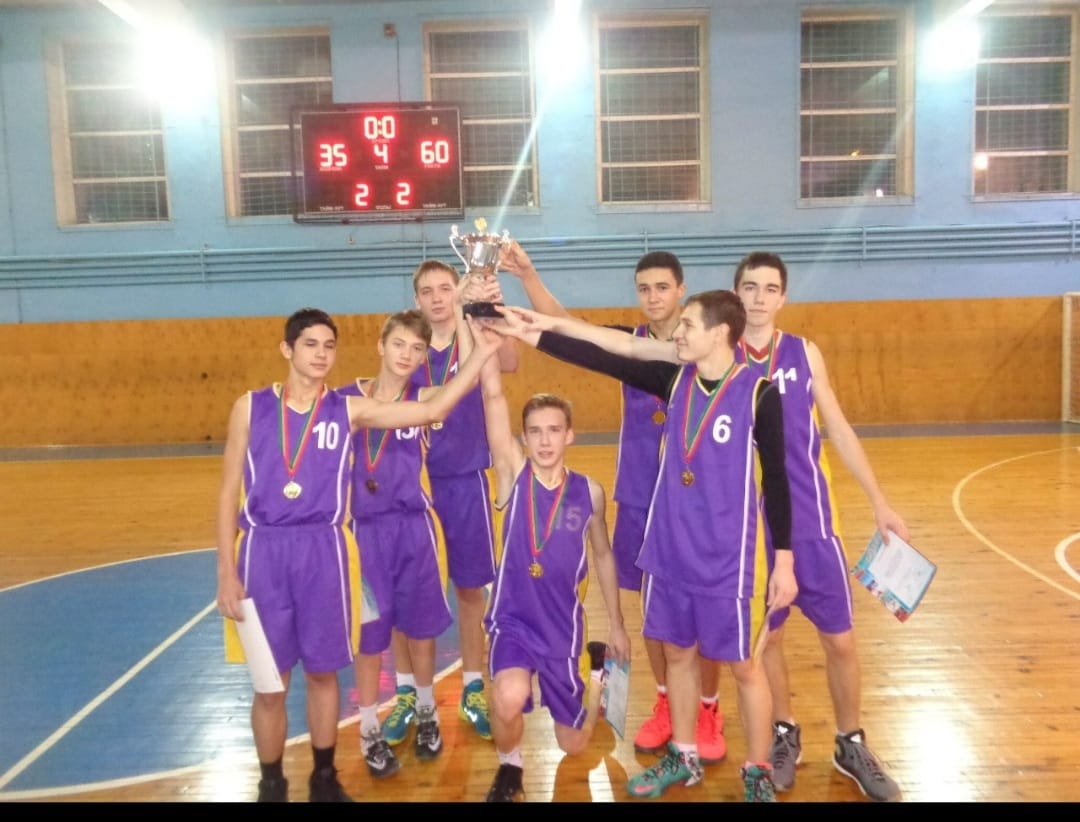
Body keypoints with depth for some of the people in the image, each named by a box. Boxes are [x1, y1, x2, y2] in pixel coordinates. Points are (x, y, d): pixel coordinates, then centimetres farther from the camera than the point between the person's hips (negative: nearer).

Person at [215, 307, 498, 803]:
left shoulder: (348, 410, 1)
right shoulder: (251, 407, 0)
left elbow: (432, 411, -5)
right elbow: (229, 494, 2)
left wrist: (482, 351, -11)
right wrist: (226, 571, -2)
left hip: (324, 552, 1)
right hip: (263, 551, -1)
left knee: (322, 672, 13)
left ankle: (324, 778, 33)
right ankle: (271, 785, 29)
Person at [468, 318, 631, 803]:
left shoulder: (589, 492, -5)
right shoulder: (512, 474, -11)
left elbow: (602, 556, 10)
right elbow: (492, 394, -22)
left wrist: (616, 625, 14)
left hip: (564, 628, 2)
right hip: (513, 620, -2)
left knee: (574, 745, 15)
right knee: (509, 701, -33)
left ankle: (593, 662, 47)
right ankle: (509, 770, 4)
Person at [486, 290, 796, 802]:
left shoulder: (759, 393, -12)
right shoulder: (676, 379, 1)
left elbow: (776, 480, -7)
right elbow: (603, 360, 0)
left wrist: (784, 561, -6)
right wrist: (533, 335, -7)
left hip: (729, 559, -5)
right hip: (669, 552, 5)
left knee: (743, 664, 8)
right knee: (677, 653, 17)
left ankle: (758, 774, 27)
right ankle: (683, 759, 36)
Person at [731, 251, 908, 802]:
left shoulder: (805, 353, 2)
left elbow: (838, 429, 8)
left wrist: (878, 500, 6)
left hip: (811, 521, 1)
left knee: (840, 639, 7)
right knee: (766, 637, 11)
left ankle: (851, 745, 28)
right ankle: (785, 735, 34)